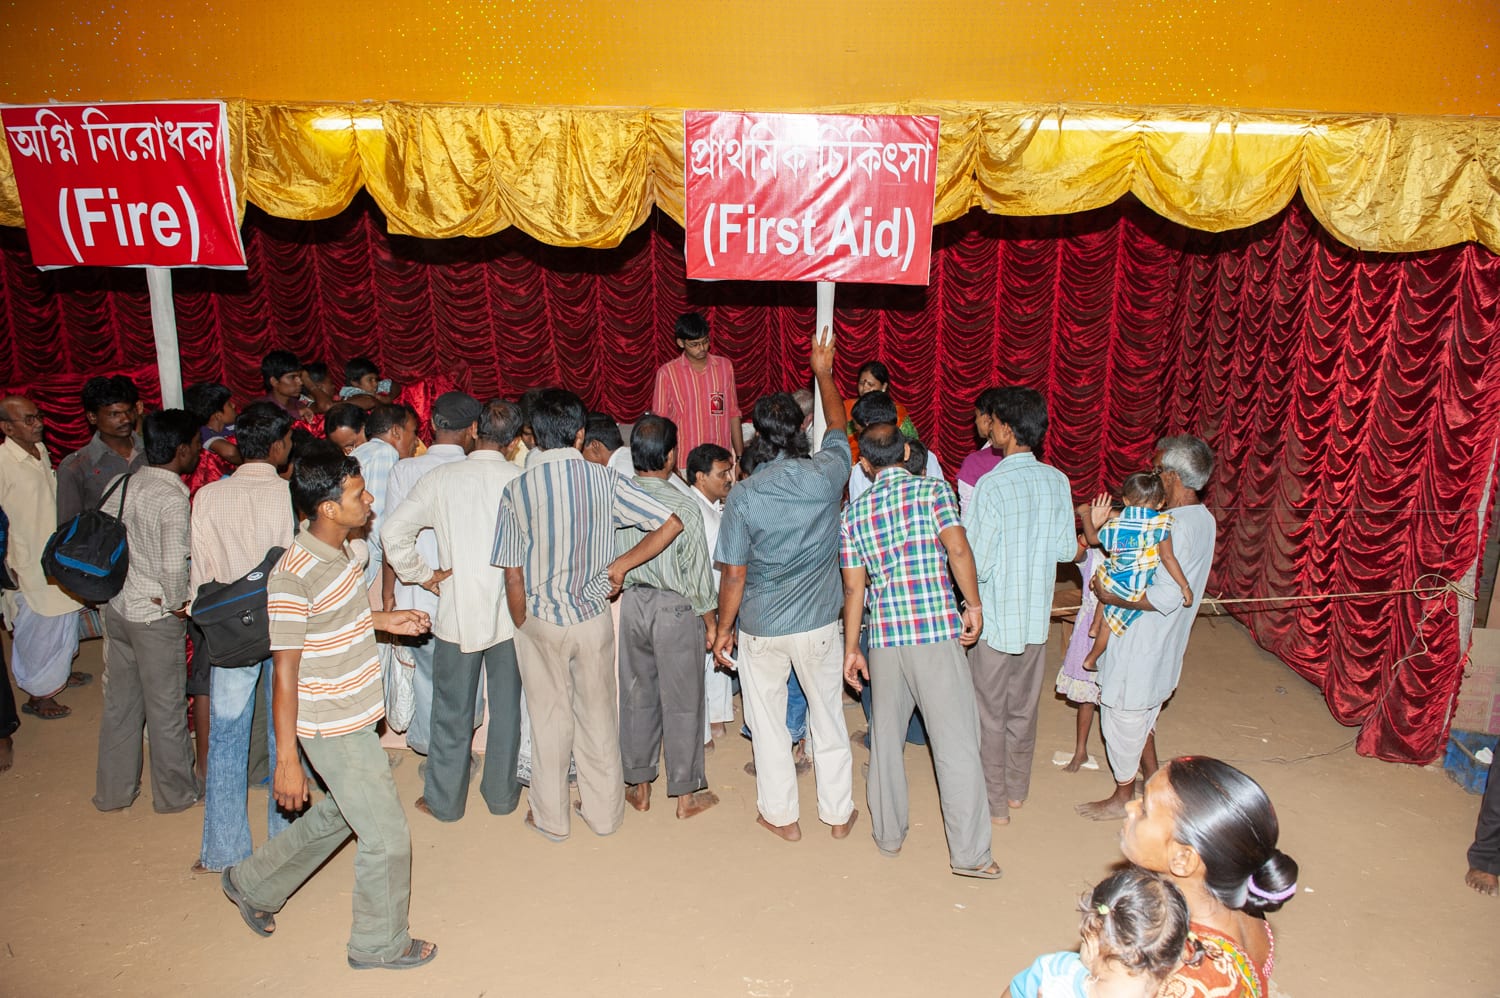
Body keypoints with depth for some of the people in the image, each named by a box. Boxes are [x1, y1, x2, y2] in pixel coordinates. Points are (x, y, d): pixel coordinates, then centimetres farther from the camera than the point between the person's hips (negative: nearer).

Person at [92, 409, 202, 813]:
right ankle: (175, 792, 25)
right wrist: (176, 604, -11)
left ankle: (114, 790, 33)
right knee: (166, 708, 9)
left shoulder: (123, 485, 2)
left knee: (120, 703, 19)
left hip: (117, 607, 7)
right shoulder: (173, 499, -22)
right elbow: (175, 566, -28)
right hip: (156, 616, -7)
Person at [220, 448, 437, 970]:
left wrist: (380, 620, 6)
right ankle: (379, 944, 25)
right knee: (387, 837, 3)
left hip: (356, 716, 9)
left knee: (337, 815, 26)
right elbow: (285, 673, -22)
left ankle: (252, 884, 46)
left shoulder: (345, 550, 2)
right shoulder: (294, 575, -25)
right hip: (334, 729, -9)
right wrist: (286, 761, -18)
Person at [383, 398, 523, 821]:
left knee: (451, 710, 13)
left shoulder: (440, 477, -7)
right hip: (510, 612, 0)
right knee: (507, 706, 15)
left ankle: (444, 799, 25)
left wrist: (420, 574, 2)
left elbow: (394, 531, -9)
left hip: (457, 611, 0)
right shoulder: (522, 481, -9)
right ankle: (501, 793, 27)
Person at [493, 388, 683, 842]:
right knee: (599, 716, 17)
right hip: (593, 618, 1)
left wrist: (522, 627, 5)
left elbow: (513, 577, -11)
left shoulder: (517, 490, -13)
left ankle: (551, 817, 30)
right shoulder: (604, 480, -12)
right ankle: (604, 812, 31)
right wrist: (620, 565, -5)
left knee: (550, 719, 15)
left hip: (541, 620, -1)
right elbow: (671, 523, -13)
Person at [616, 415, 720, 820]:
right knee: (682, 703, 8)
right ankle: (687, 794, 20)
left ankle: (638, 786, 29)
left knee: (637, 696, 17)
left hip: (632, 604, 5)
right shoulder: (684, 508, -20)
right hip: (676, 609, -4)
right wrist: (711, 622, -1)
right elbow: (698, 575, -14)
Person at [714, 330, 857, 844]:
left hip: (761, 628, -2)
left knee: (768, 721, 16)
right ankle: (838, 812, 31)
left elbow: (734, 576, -12)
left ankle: (780, 815, 28)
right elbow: (837, 428, 10)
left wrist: (724, 628, 3)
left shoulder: (743, 496, -16)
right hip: (818, 623, 2)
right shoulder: (827, 475, -12)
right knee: (828, 717, 17)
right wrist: (823, 371, 24)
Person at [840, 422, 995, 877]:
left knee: (886, 738, 18)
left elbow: (853, 587, 8)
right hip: (937, 633, -3)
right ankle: (969, 853, 7)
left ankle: (888, 834, 28)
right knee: (956, 742, 3)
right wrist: (974, 605, -1)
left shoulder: (854, 513, 8)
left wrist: (851, 648, 14)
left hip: (884, 636, 3)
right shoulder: (932, 490, -1)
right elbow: (958, 549, -13)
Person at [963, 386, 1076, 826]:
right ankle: (1017, 789, 36)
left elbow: (977, 564, -21)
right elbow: (1067, 550, 3)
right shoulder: (1057, 481, -4)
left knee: (990, 715, 10)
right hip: (1037, 616, 6)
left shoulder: (992, 485, -22)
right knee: (1023, 708, 21)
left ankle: (995, 803, 20)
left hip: (996, 619, -6)